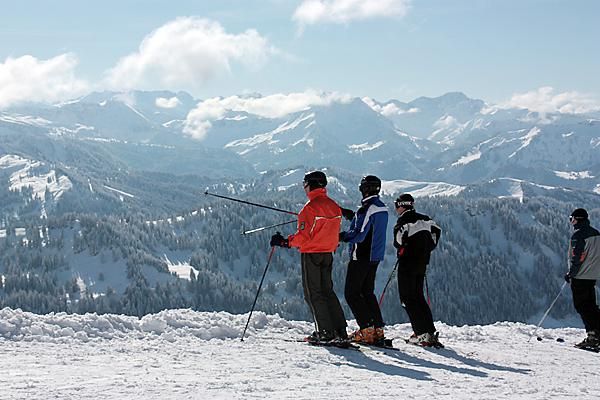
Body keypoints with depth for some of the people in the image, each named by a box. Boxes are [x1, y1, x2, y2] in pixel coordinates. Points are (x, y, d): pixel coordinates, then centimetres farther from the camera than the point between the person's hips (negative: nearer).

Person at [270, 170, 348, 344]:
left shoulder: (310, 207, -17)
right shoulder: (334, 206, 6)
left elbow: (303, 236, -19)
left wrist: (285, 242, -9)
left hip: (311, 254, -7)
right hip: (328, 254, 7)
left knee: (313, 293, 1)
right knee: (328, 291, 13)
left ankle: (326, 332, -3)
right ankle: (340, 332, 7)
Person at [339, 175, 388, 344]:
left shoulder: (367, 208, -19)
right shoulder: (382, 207, 9)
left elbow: (359, 235, -22)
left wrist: (340, 236, -9)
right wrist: (349, 214, 25)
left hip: (361, 257, -9)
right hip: (375, 256, 9)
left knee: (351, 293, -2)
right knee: (367, 292, 16)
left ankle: (367, 330, -7)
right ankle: (378, 329, 12)